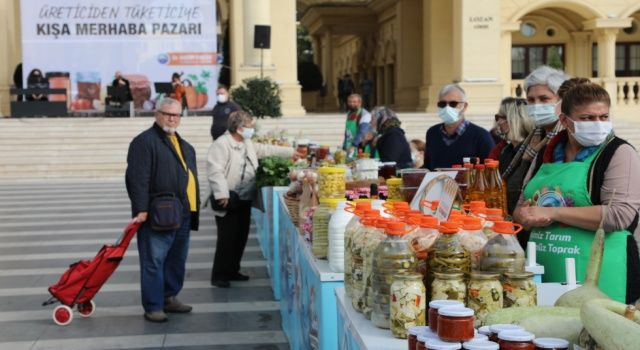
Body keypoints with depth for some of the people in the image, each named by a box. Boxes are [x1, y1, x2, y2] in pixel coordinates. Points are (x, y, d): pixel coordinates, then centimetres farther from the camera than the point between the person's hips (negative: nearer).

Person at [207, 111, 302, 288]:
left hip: (244, 200, 9)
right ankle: (219, 276, 4)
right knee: (227, 239, -6)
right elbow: (215, 171, -22)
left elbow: (266, 149, 26)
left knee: (241, 237, 13)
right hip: (229, 201, -9)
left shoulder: (248, 144, 14)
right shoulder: (221, 145, -15)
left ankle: (232, 271, 25)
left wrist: (290, 152, 27)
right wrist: (222, 194, -27)